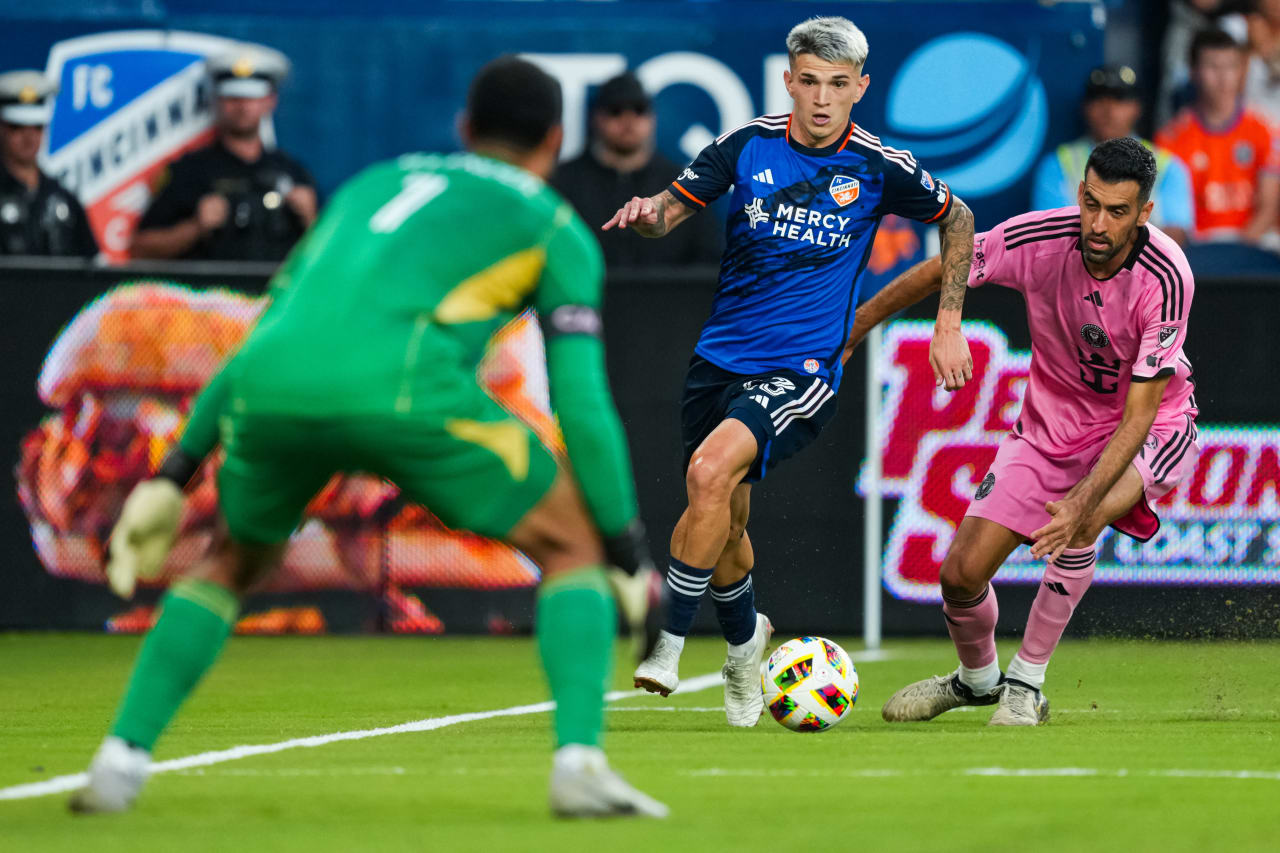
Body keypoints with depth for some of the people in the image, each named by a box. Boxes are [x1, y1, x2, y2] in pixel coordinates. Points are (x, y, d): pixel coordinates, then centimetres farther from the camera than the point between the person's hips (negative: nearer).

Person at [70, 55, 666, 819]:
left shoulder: (375, 182, 35)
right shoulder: (555, 225, 22)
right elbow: (581, 397, 12)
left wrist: (178, 470, 35)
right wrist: (631, 554, 16)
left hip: (271, 385, 4)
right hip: (401, 383, -4)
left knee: (237, 561, 31)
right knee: (577, 544, 15)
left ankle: (121, 761, 19)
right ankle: (580, 762, -2)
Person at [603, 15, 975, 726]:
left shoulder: (879, 167, -5)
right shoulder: (748, 145, -1)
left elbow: (956, 217, 11)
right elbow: (674, 209, 5)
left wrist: (949, 325, 9)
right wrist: (648, 213, -20)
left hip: (803, 370, -4)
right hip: (720, 359, 4)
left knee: (711, 472, -27)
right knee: (724, 525, 10)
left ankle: (669, 642, -19)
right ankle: (745, 638, 40)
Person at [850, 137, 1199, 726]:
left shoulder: (1165, 277, -30)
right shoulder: (1038, 238, -22)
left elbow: (1139, 414, -30)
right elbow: (940, 272, -2)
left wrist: (1082, 502, -41)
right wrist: (856, 325, 7)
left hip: (1149, 430, -3)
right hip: (1050, 427, 4)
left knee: (1080, 524, -34)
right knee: (961, 573, -4)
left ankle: (1025, 685, -16)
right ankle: (977, 678, 30)